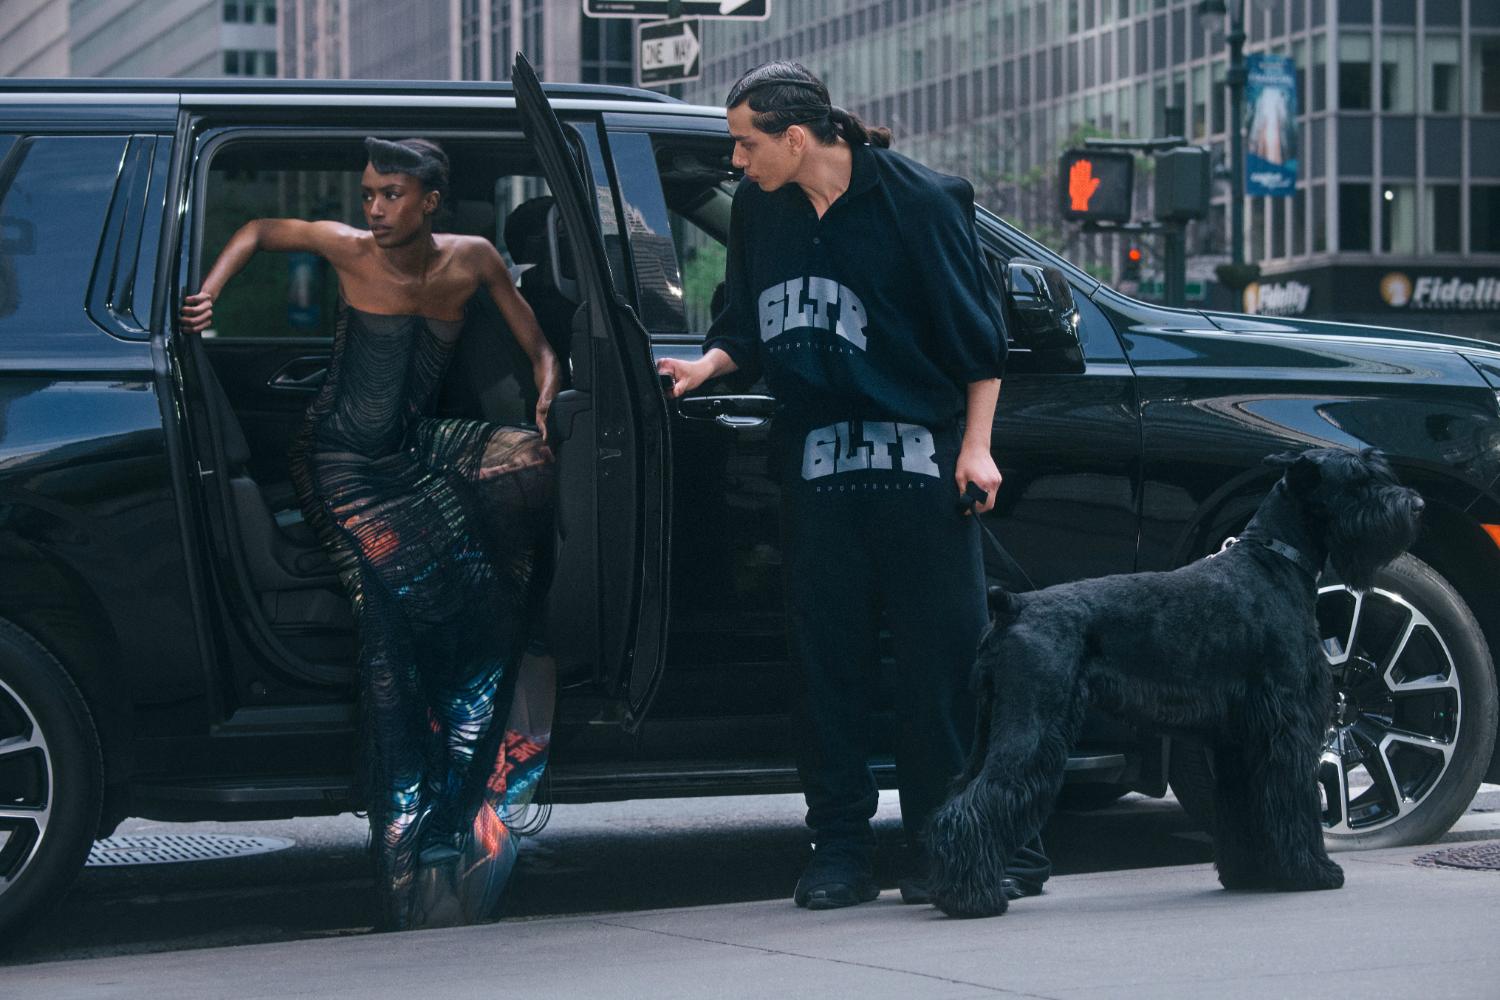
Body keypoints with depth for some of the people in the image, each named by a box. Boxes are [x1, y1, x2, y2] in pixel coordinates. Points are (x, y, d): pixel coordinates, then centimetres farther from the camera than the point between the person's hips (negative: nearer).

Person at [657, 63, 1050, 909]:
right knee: (829, 660, 5)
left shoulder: (916, 201, -7)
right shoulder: (758, 208, 8)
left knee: (942, 654, -2)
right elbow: (748, 325, 18)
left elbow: (977, 331, -3)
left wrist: (976, 445, -7)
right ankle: (841, 853, 10)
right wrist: (709, 364, -1)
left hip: (919, 460, -5)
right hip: (816, 467, 5)